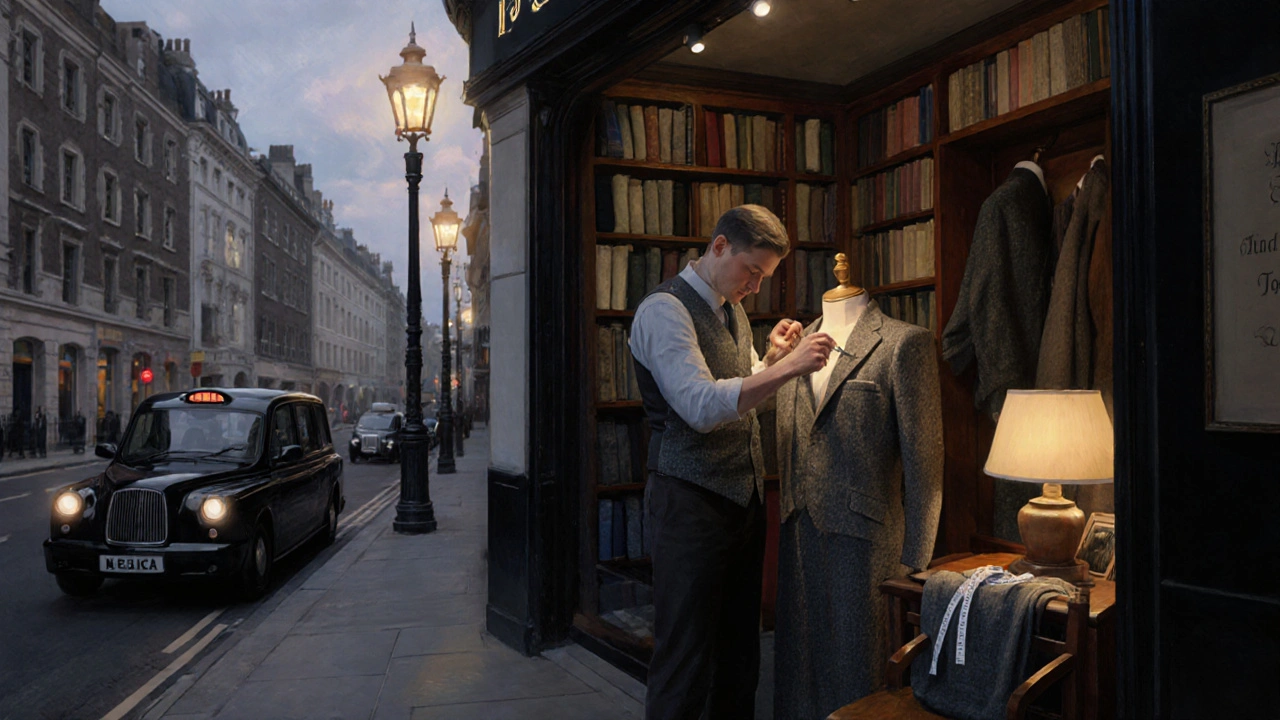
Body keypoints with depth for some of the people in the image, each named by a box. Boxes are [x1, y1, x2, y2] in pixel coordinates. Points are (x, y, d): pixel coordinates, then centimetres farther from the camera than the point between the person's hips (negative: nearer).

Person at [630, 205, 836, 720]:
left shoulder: (732, 310, 15)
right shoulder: (664, 309, -13)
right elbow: (701, 406, -24)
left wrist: (771, 358, 5)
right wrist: (786, 367, -26)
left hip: (744, 499, 9)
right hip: (690, 502, -8)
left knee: (740, 650, 16)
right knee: (686, 658, 0)